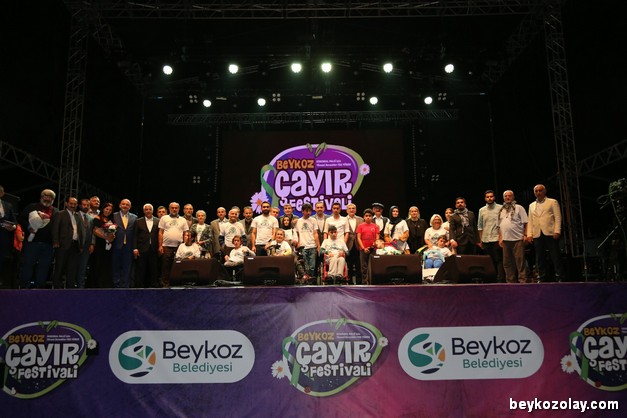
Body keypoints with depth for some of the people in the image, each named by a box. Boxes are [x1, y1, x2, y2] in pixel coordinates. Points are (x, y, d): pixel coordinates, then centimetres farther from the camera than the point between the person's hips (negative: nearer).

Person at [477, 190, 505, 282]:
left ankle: (500, 279, -2)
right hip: (486, 240, 4)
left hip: (497, 239, -4)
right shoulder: (481, 210, 11)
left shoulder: (500, 208, 0)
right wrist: (480, 241, 11)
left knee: (499, 261, -4)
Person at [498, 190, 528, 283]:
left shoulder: (519, 208, 4)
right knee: (507, 262, 7)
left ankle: (522, 280, -5)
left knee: (520, 261, -8)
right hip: (505, 240, 5)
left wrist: (525, 235, -11)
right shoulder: (501, 211, 17)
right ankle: (510, 281, 14)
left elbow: (525, 223, -2)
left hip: (518, 239, -5)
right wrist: (500, 238, 10)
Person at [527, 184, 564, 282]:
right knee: (540, 259, 3)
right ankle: (541, 278, 7)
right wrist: (529, 234, 4)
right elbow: (530, 221, 15)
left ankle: (559, 278, 2)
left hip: (550, 233, -3)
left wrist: (557, 231, -11)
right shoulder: (531, 205, 20)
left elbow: (558, 218, 1)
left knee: (555, 257, -3)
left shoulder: (552, 202, 9)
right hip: (537, 235, 4)